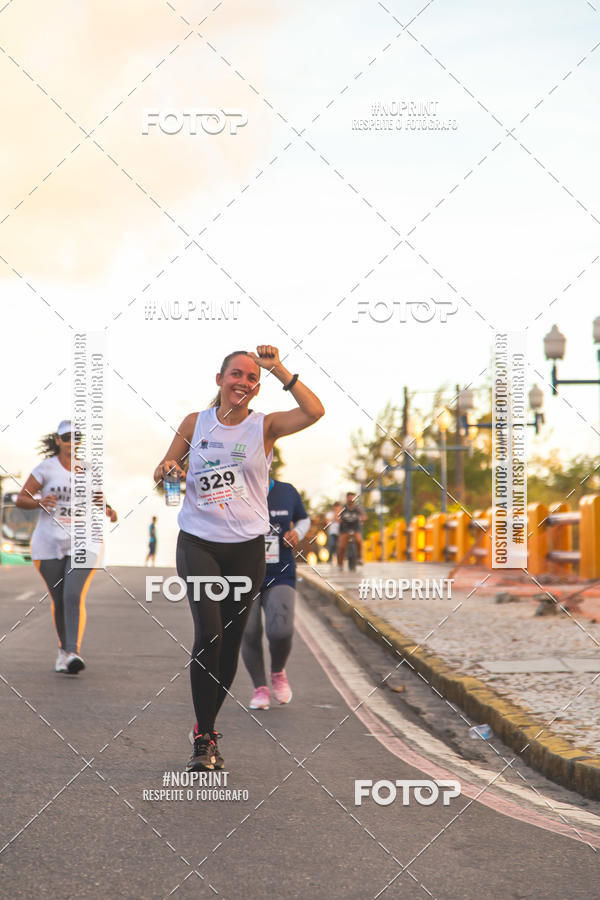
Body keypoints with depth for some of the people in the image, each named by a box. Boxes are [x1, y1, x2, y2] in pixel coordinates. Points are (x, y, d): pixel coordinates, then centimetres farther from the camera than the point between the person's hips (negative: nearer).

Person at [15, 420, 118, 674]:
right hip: (49, 545, 0)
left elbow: (98, 500, 19)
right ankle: (64, 648, 31)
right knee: (58, 601, 9)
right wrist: (40, 502, -22)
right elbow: (20, 499, -2)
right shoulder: (46, 468, -3)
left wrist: (108, 511, -3)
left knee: (75, 596, -19)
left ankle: (74, 653, -25)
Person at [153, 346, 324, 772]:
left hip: (247, 548, 1)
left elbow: (315, 411, -17)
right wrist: (167, 468, -9)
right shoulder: (195, 423, 5)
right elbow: (163, 471, 14)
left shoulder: (265, 426, 1)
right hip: (198, 543, -1)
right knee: (208, 633, -16)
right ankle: (204, 739, -8)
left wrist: (279, 369, -17)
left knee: (230, 641, 7)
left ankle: (207, 728, 25)